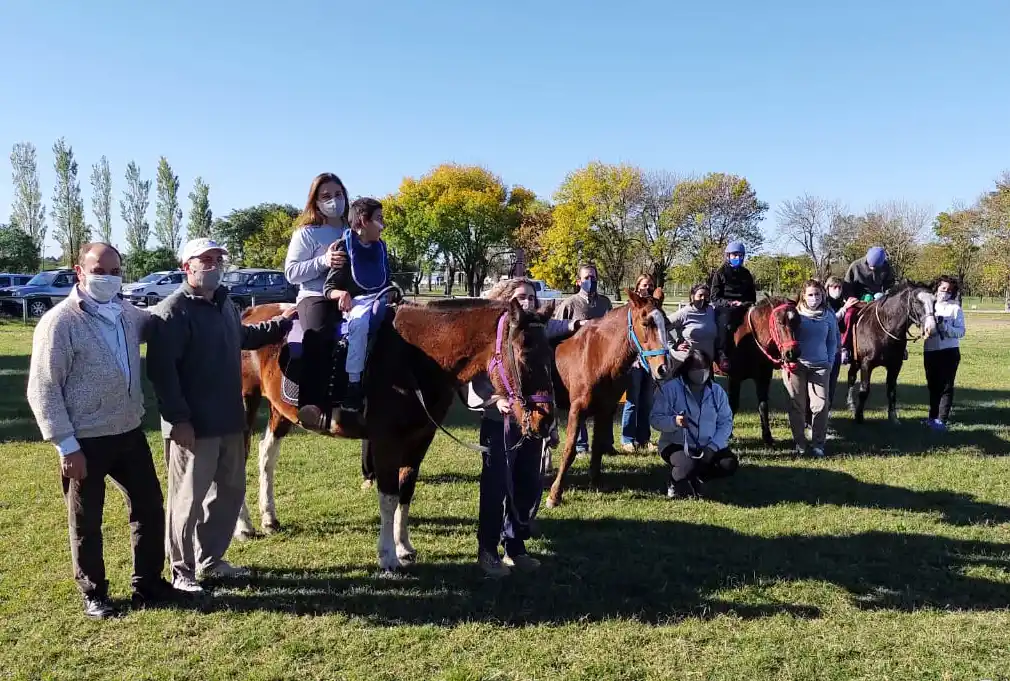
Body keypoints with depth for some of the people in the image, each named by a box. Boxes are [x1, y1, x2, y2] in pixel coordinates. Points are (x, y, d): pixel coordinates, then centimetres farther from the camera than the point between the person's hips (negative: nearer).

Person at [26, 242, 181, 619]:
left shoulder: (128, 315, 5)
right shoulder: (59, 322, -13)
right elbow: (42, 391, -13)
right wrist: (67, 446, -15)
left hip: (130, 434, 6)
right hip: (86, 442, -6)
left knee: (150, 508, 12)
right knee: (87, 523, 10)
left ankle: (148, 584, 28)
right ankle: (93, 594, 28)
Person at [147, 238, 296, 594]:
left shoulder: (226, 304, 12)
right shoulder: (173, 311, -15)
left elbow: (243, 337, 32)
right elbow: (160, 370, -20)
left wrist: (281, 324, 26)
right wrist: (178, 418, -23)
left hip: (230, 421, 9)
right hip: (193, 425, -9)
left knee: (230, 491, 18)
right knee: (189, 498, 3)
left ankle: (210, 559, 33)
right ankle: (181, 570, 18)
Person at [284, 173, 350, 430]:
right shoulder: (307, 233, 7)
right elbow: (291, 272, 0)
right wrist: (323, 261, -14)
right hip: (316, 297, -5)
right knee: (319, 335, -34)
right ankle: (312, 405, -38)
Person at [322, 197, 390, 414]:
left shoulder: (380, 247, 14)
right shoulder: (345, 248, -4)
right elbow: (329, 288, -8)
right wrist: (341, 294, -29)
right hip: (354, 304, -6)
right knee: (361, 322, -38)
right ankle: (353, 386, -34)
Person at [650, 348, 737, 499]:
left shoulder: (717, 391, 4)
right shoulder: (669, 388, -8)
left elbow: (726, 422, -1)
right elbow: (656, 419, -12)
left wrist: (713, 447, -15)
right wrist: (674, 422, -33)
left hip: (708, 446, 5)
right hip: (677, 445, -5)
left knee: (730, 464, -19)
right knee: (688, 465, -34)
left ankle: (695, 480, 10)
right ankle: (675, 484, 4)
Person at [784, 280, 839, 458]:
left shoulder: (829, 316, 5)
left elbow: (833, 341, 13)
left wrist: (830, 362, 3)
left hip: (820, 366, 1)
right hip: (796, 365, -1)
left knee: (820, 405, -3)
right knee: (797, 405, 5)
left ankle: (818, 444, 8)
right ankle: (799, 443, 17)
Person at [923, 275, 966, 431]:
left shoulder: (955, 308, -2)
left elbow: (961, 332, -8)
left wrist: (945, 326, -22)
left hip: (949, 352, -4)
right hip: (930, 351, 4)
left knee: (946, 386, -1)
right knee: (932, 386, 15)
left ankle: (941, 420, 0)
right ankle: (933, 416, 27)